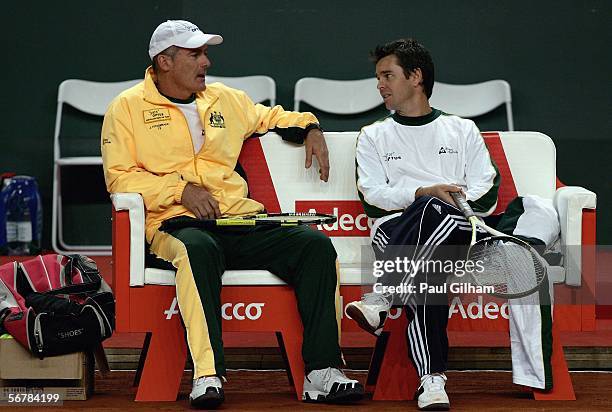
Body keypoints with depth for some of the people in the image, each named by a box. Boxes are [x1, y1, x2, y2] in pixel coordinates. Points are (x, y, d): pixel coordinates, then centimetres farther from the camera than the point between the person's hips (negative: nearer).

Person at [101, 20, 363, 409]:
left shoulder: (225, 99, 22)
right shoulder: (128, 107, 8)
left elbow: (270, 117, 40)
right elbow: (119, 177, -1)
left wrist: (309, 128, 20)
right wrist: (180, 189, -12)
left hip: (240, 218, 5)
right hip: (177, 222, -5)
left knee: (316, 244, -19)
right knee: (199, 249, -42)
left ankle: (322, 374, -24)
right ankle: (207, 375, -43)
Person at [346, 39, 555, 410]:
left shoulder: (463, 130, 24)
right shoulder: (374, 136, 24)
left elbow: (486, 195, 10)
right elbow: (373, 196, 7)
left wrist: (448, 203, -11)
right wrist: (423, 193, -10)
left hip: (456, 234, 0)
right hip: (396, 230, 0)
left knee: (437, 210, -40)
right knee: (426, 275, -39)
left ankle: (382, 300, -38)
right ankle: (432, 379, -42)